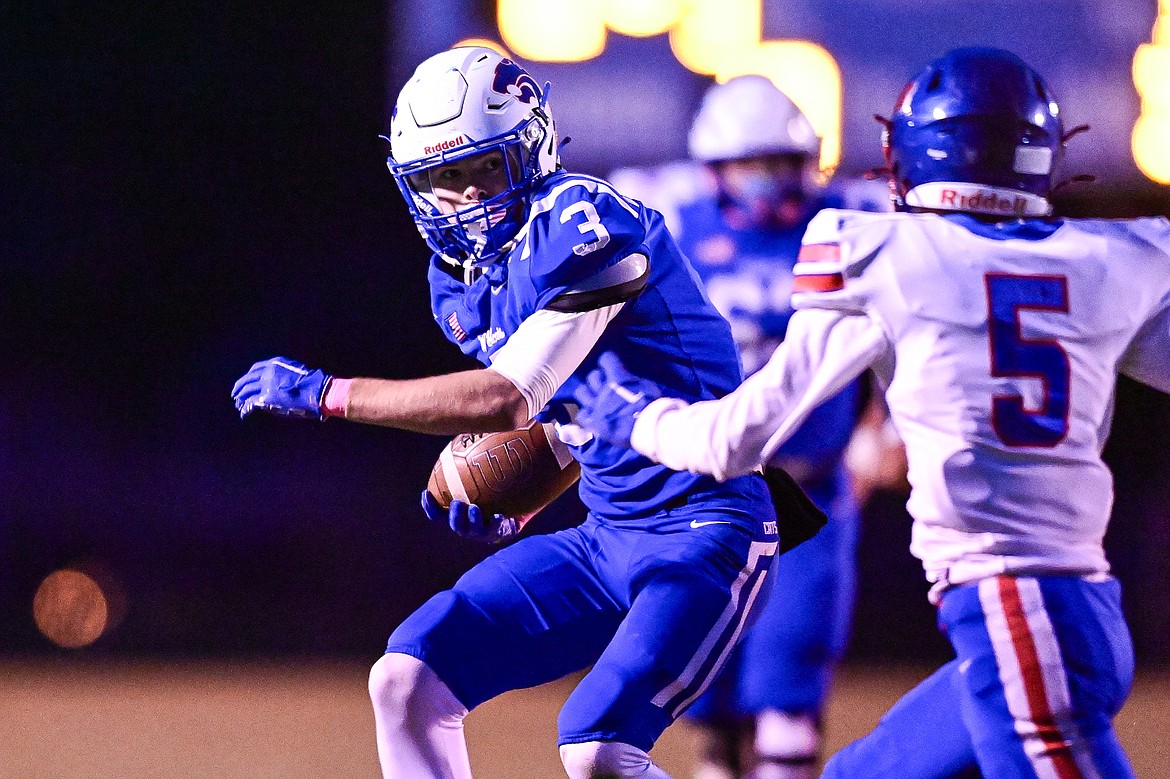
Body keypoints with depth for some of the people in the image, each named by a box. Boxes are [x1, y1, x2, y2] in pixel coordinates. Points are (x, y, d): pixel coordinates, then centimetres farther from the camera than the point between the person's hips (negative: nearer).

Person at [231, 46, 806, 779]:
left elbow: (506, 397, -25)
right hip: (606, 537, 9)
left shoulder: (586, 222, -18)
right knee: (406, 681, -2)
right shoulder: (462, 278, 9)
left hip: (702, 532, -9)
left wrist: (323, 392, -20)